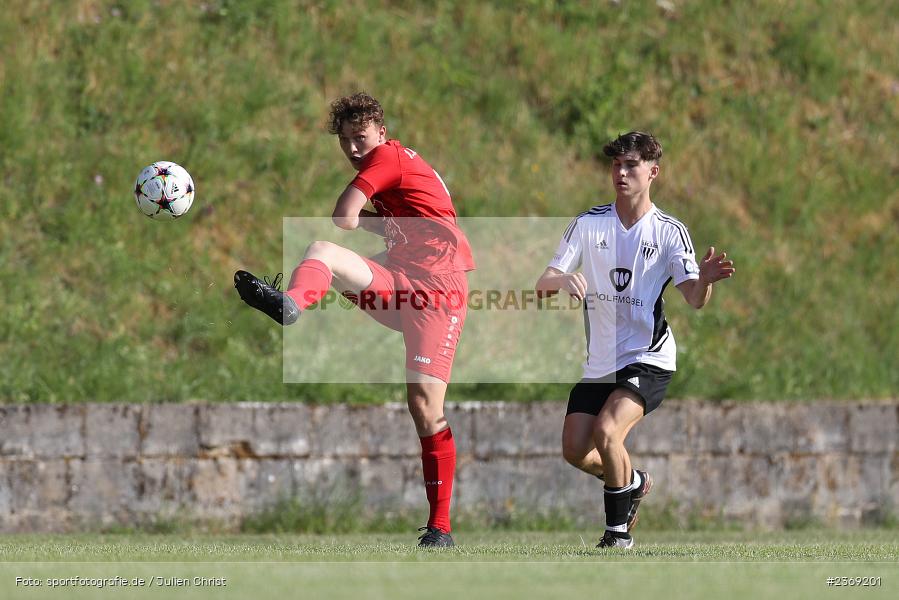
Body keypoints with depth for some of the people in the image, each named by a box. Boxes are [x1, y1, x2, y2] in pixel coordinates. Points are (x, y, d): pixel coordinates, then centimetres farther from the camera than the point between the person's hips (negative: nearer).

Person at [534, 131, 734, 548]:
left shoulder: (669, 231, -4)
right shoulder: (588, 224, 3)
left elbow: (694, 299, -12)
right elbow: (542, 285, -2)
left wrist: (705, 279, -35)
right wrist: (561, 280, -26)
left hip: (647, 358, -4)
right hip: (599, 361, 4)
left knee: (607, 430, -25)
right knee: (575, 451, -2)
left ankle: (619, 531, -7)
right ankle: (634, 483, 31)